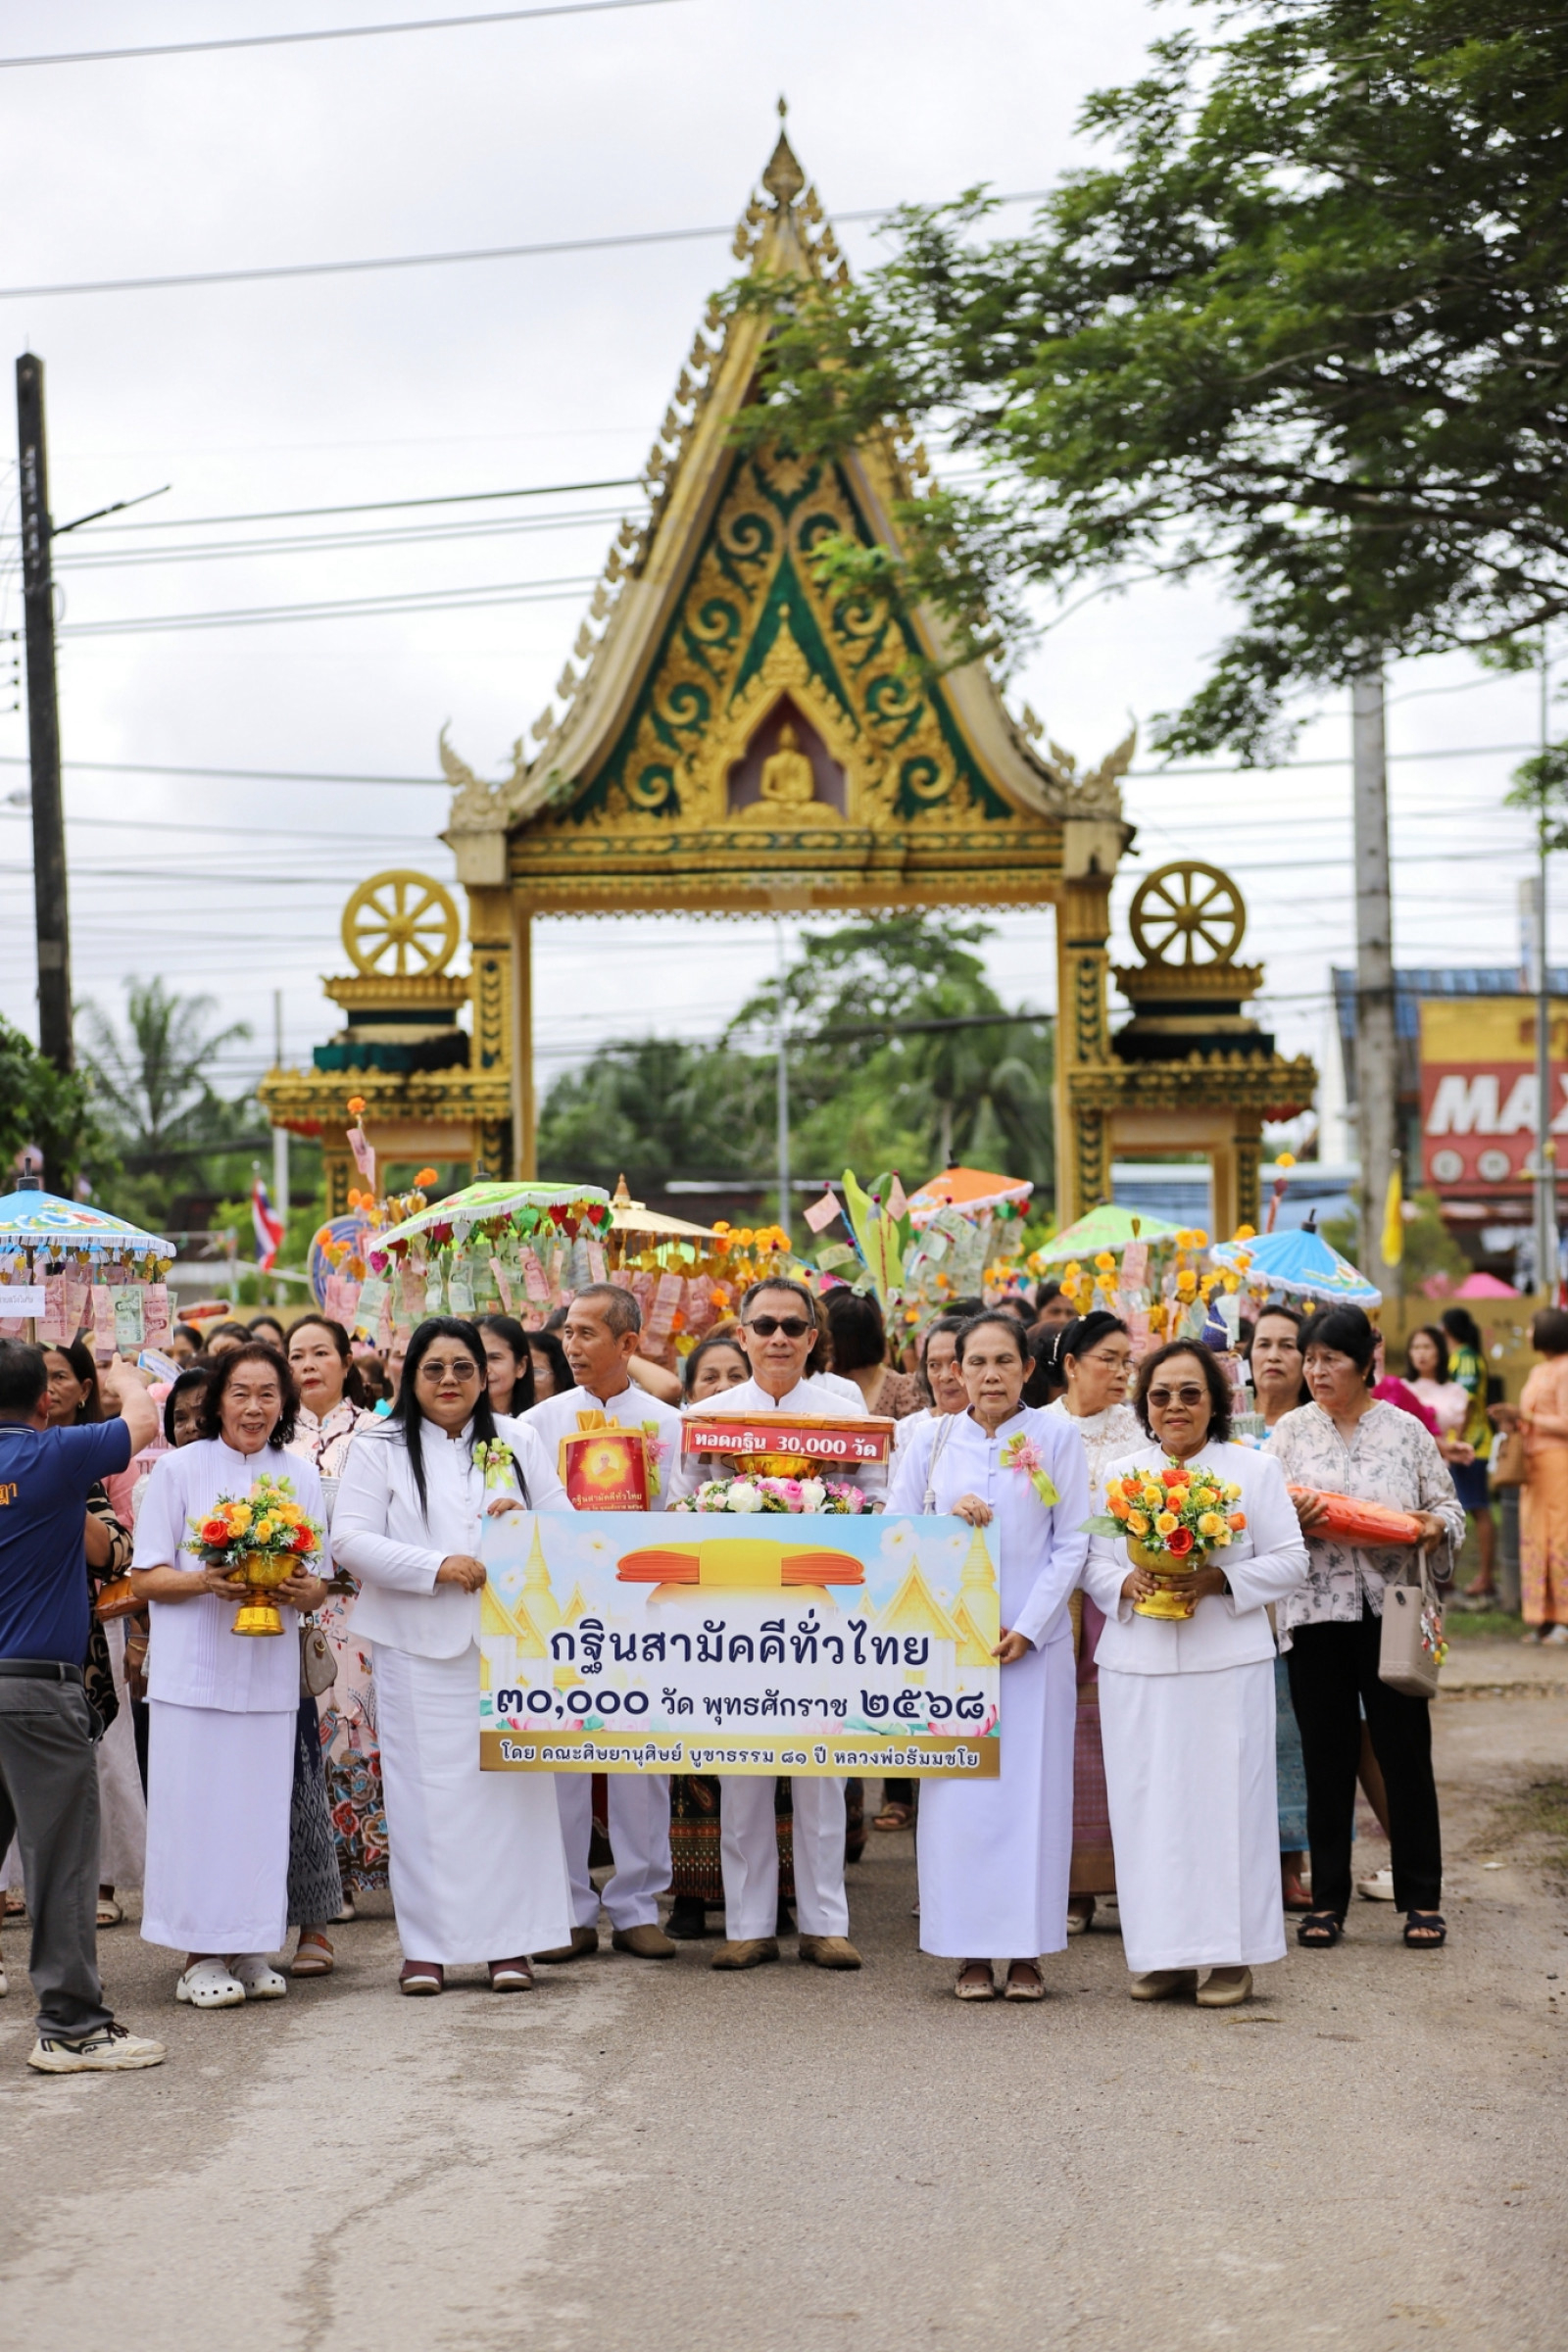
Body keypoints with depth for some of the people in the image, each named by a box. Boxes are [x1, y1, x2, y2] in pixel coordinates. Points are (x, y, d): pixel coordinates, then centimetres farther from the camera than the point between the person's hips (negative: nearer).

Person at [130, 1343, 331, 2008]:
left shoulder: (301, 1479, 11)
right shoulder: (178, 1469, 2)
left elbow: (319, 1588, 12)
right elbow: (146, 1578, 0)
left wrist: (303, 1590, -11)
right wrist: (206, 1582, -18)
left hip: (269, 1672, 3)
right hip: (193, 1669, -3)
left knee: (261, 1802, 1)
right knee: (196, 1802, -4)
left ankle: (251, 1949, 11)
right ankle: (200, 1955, 3)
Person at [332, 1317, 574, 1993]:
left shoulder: (517, 1442, 14)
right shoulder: (379, 1448, 5)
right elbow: (352, 1540, -5)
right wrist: (437, 1567, -15)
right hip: (417, 1645, -2)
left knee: (513, 1781, -1)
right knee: (425, 1791, -2)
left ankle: (510, 1942, 6)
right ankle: (426, 1946, 4)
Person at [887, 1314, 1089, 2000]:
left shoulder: (1055, 1439, 2)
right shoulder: (931, 1442, 7)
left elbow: (1073, 1544, 0)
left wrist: (1028, 1627, -8)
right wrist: (948, 1520, -12)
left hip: (1034, 1640, -1)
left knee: (1032, 1786, -2)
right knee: (959, 1790, -2)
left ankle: (1026, 1951, 3)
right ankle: (970, 1951, 4)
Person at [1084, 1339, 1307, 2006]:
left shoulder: (1254, 1470, 5)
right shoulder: (1120, 1475, 13)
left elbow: (1289, 1560, 1)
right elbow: (1091, 1561, 13)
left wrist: (1221, 1581, -14)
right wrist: (1125, 1584, -9)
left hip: (1228, 1663, -2)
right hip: (1137, 1664, 3)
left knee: (1225, 1798, -4)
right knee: (1147, 1805, 1)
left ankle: (1230, 1956, 3)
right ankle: (1163, 1954, 9)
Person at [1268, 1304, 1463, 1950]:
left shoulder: (1406, 1431, 5)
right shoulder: (1291, 1430, 8)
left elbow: (1447, 1506, 9)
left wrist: (1436, 1525, -13)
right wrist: (1294, 1517, -15)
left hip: (1391, 1608, -1)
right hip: (1316, 1612, 1)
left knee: (1405, 1752, 0)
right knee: (1327, 1756, 6)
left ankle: (1421, 1901, 9)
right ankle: (1327, 1901, 14)